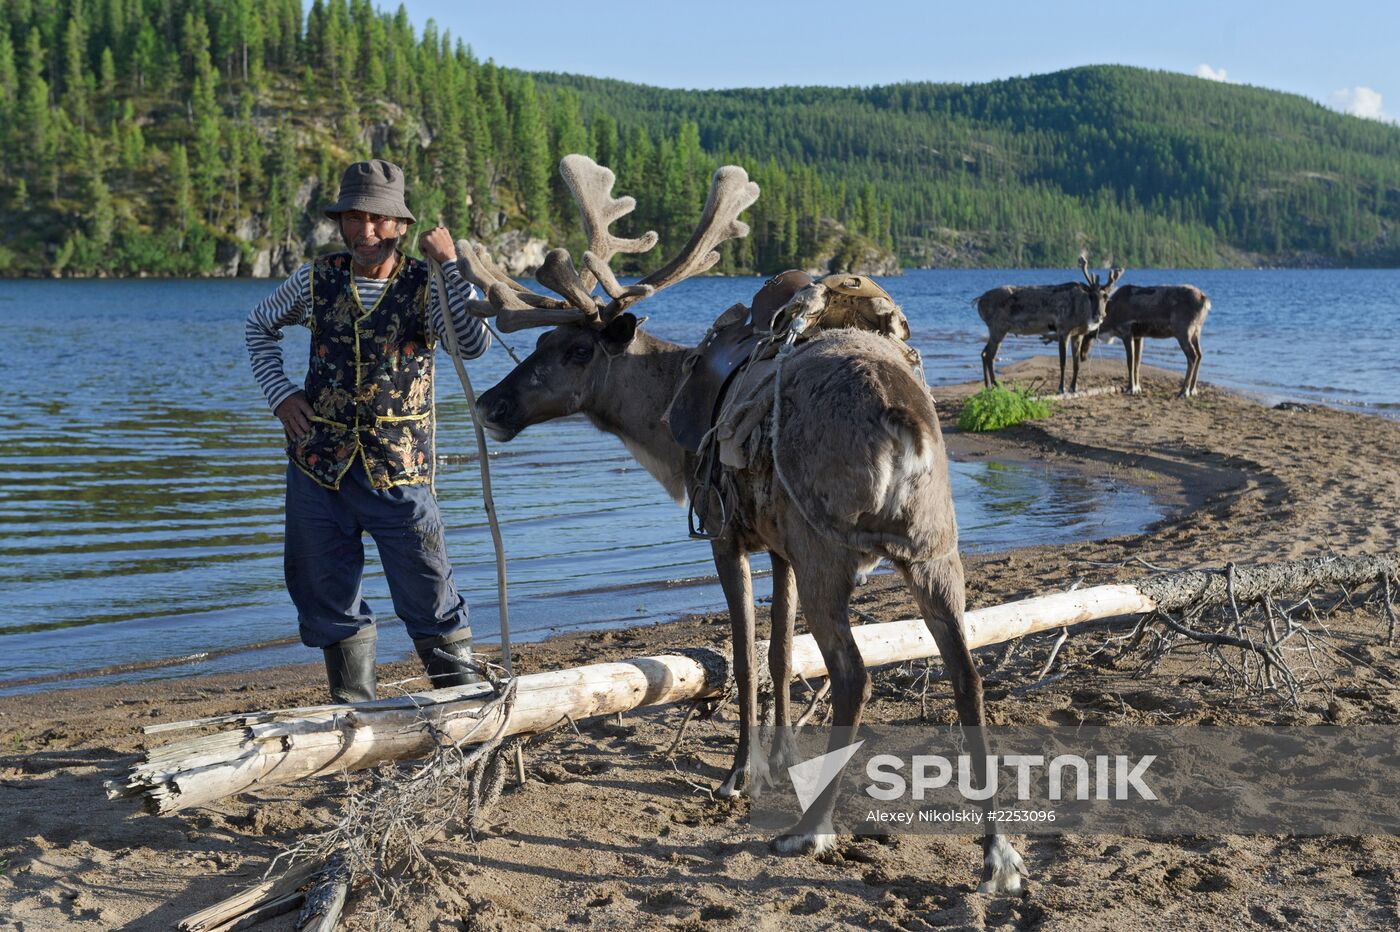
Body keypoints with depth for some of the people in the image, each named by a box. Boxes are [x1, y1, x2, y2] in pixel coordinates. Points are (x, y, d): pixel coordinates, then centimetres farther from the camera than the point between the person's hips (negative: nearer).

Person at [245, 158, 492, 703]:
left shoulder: (427, 285, -4)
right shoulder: (316, 281, 4)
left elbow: (474, 346, -22)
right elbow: (260, 327, 22)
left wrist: (451, 265, -27)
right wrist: (279, 392, 8)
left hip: (397, 472, -3)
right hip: (317, 467, 3)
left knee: (427, 591, -1)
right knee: (326, 593, 11)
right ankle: (352, 709, 27)